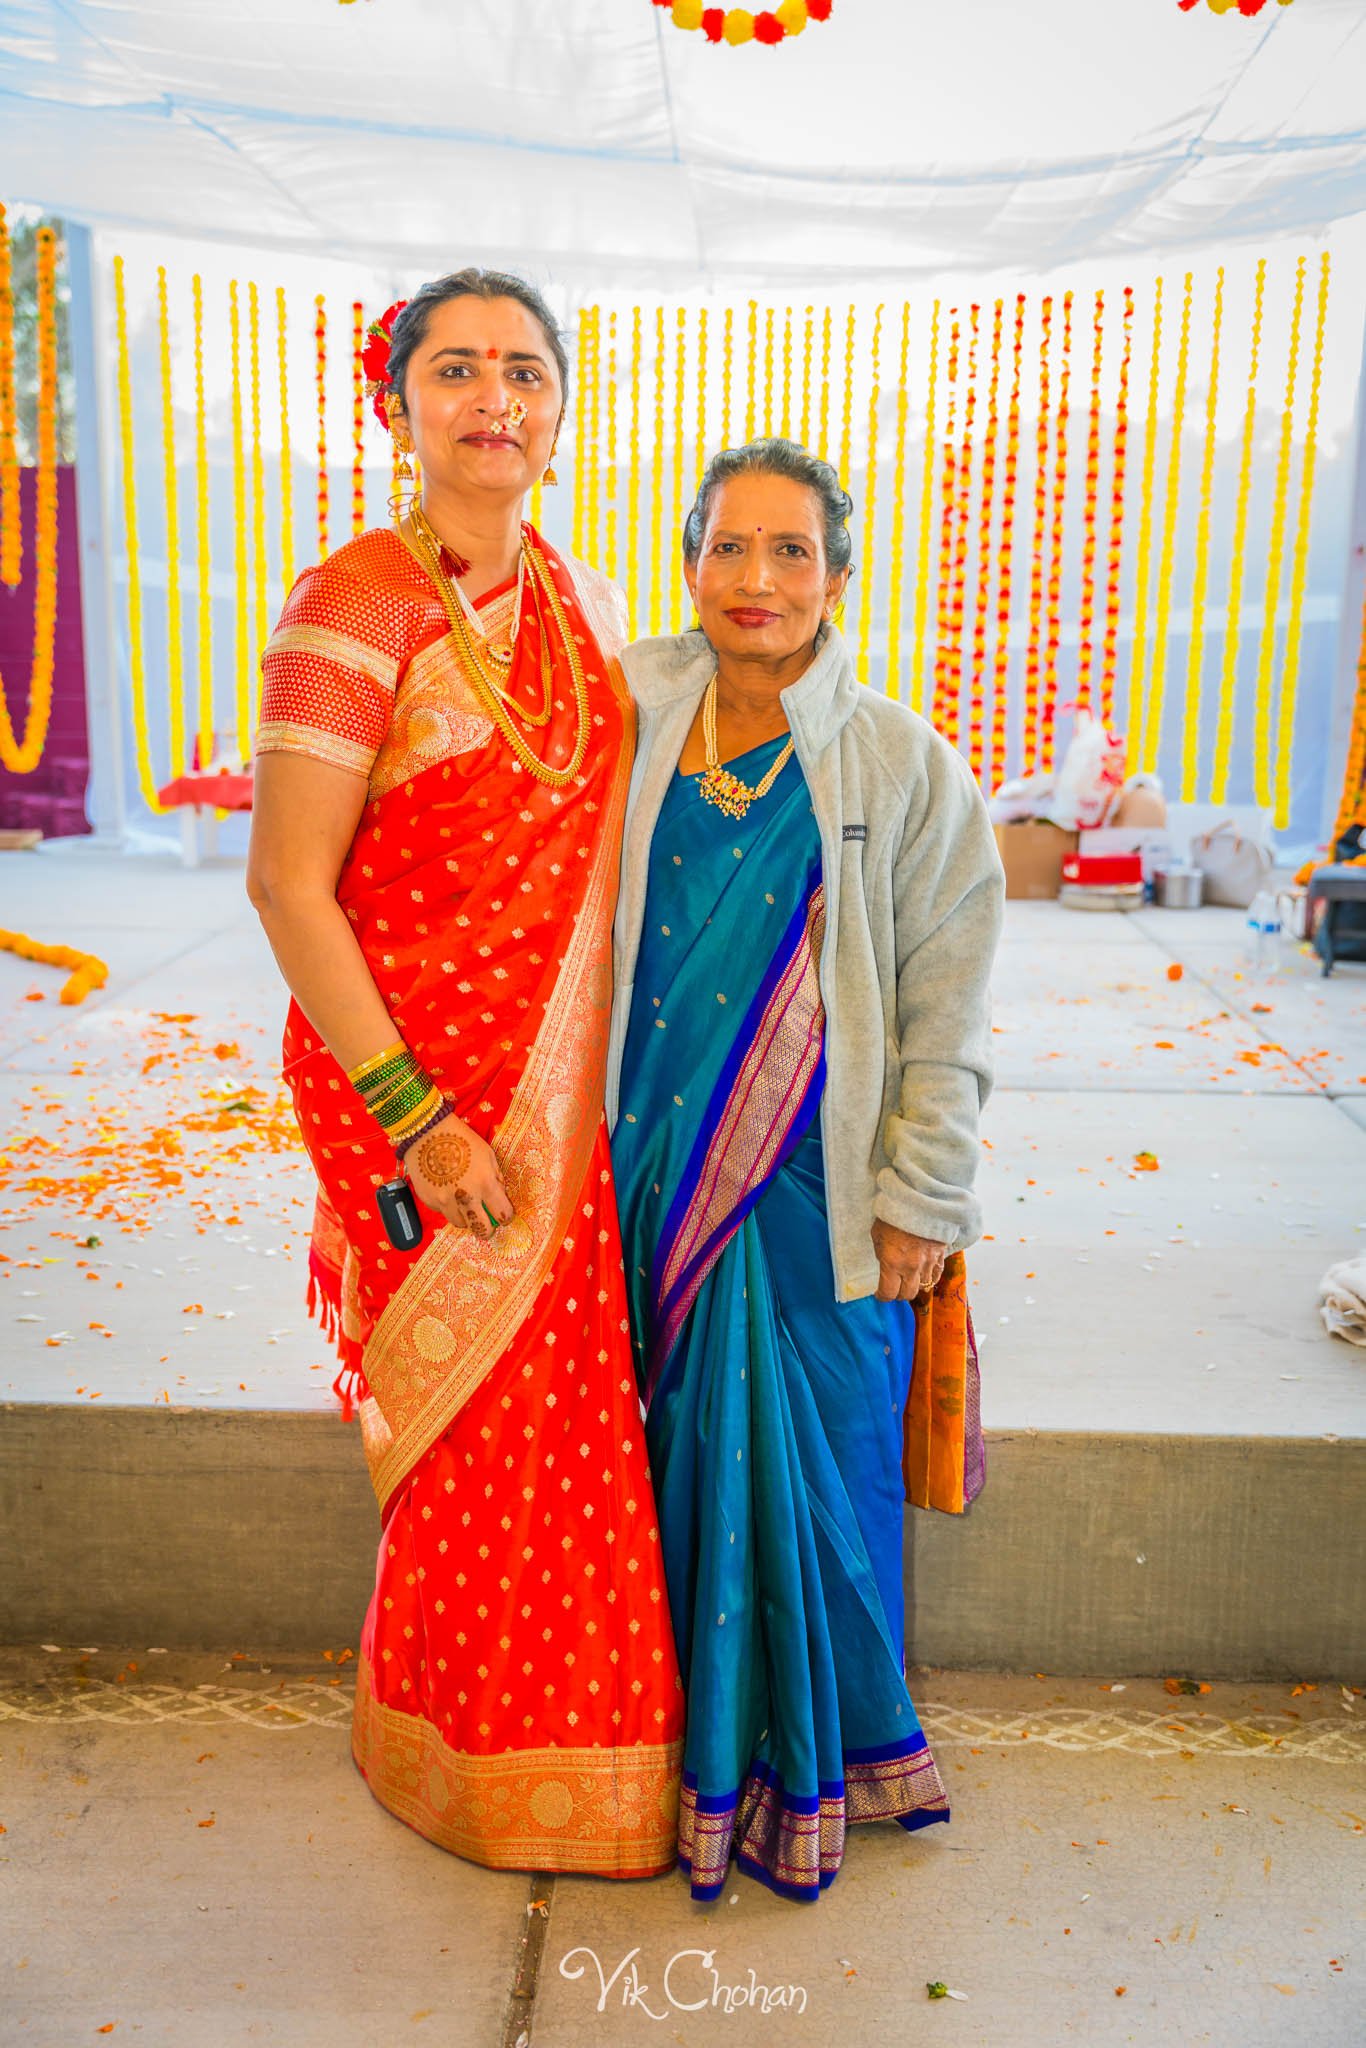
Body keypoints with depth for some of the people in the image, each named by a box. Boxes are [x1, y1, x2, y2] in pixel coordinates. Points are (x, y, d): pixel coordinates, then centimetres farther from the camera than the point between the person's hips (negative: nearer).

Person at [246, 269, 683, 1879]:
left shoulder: (582, 605, 8)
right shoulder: (354, 603, -13)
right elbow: (287, 881, -17)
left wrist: (615, 1068, 11)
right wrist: (417, 1116, -19)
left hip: (562, 1081, 6)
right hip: (419, 1077, -6)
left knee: (564, 1403, 15)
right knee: (483, 1416, 8)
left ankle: (556, 1707, 40)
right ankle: (470, 1754, 33)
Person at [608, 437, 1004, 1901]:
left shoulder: (907, 769, -4)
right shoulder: (631, 715, 3)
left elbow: (947, 1009, -2)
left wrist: (921, 1204, -5)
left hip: (817, 1189, -2)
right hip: (652, 1171, 2)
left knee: (815, 1470, 4)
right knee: (678, 1454, 9)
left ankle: (818, 1759, 29)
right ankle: (696, 1748, 31)